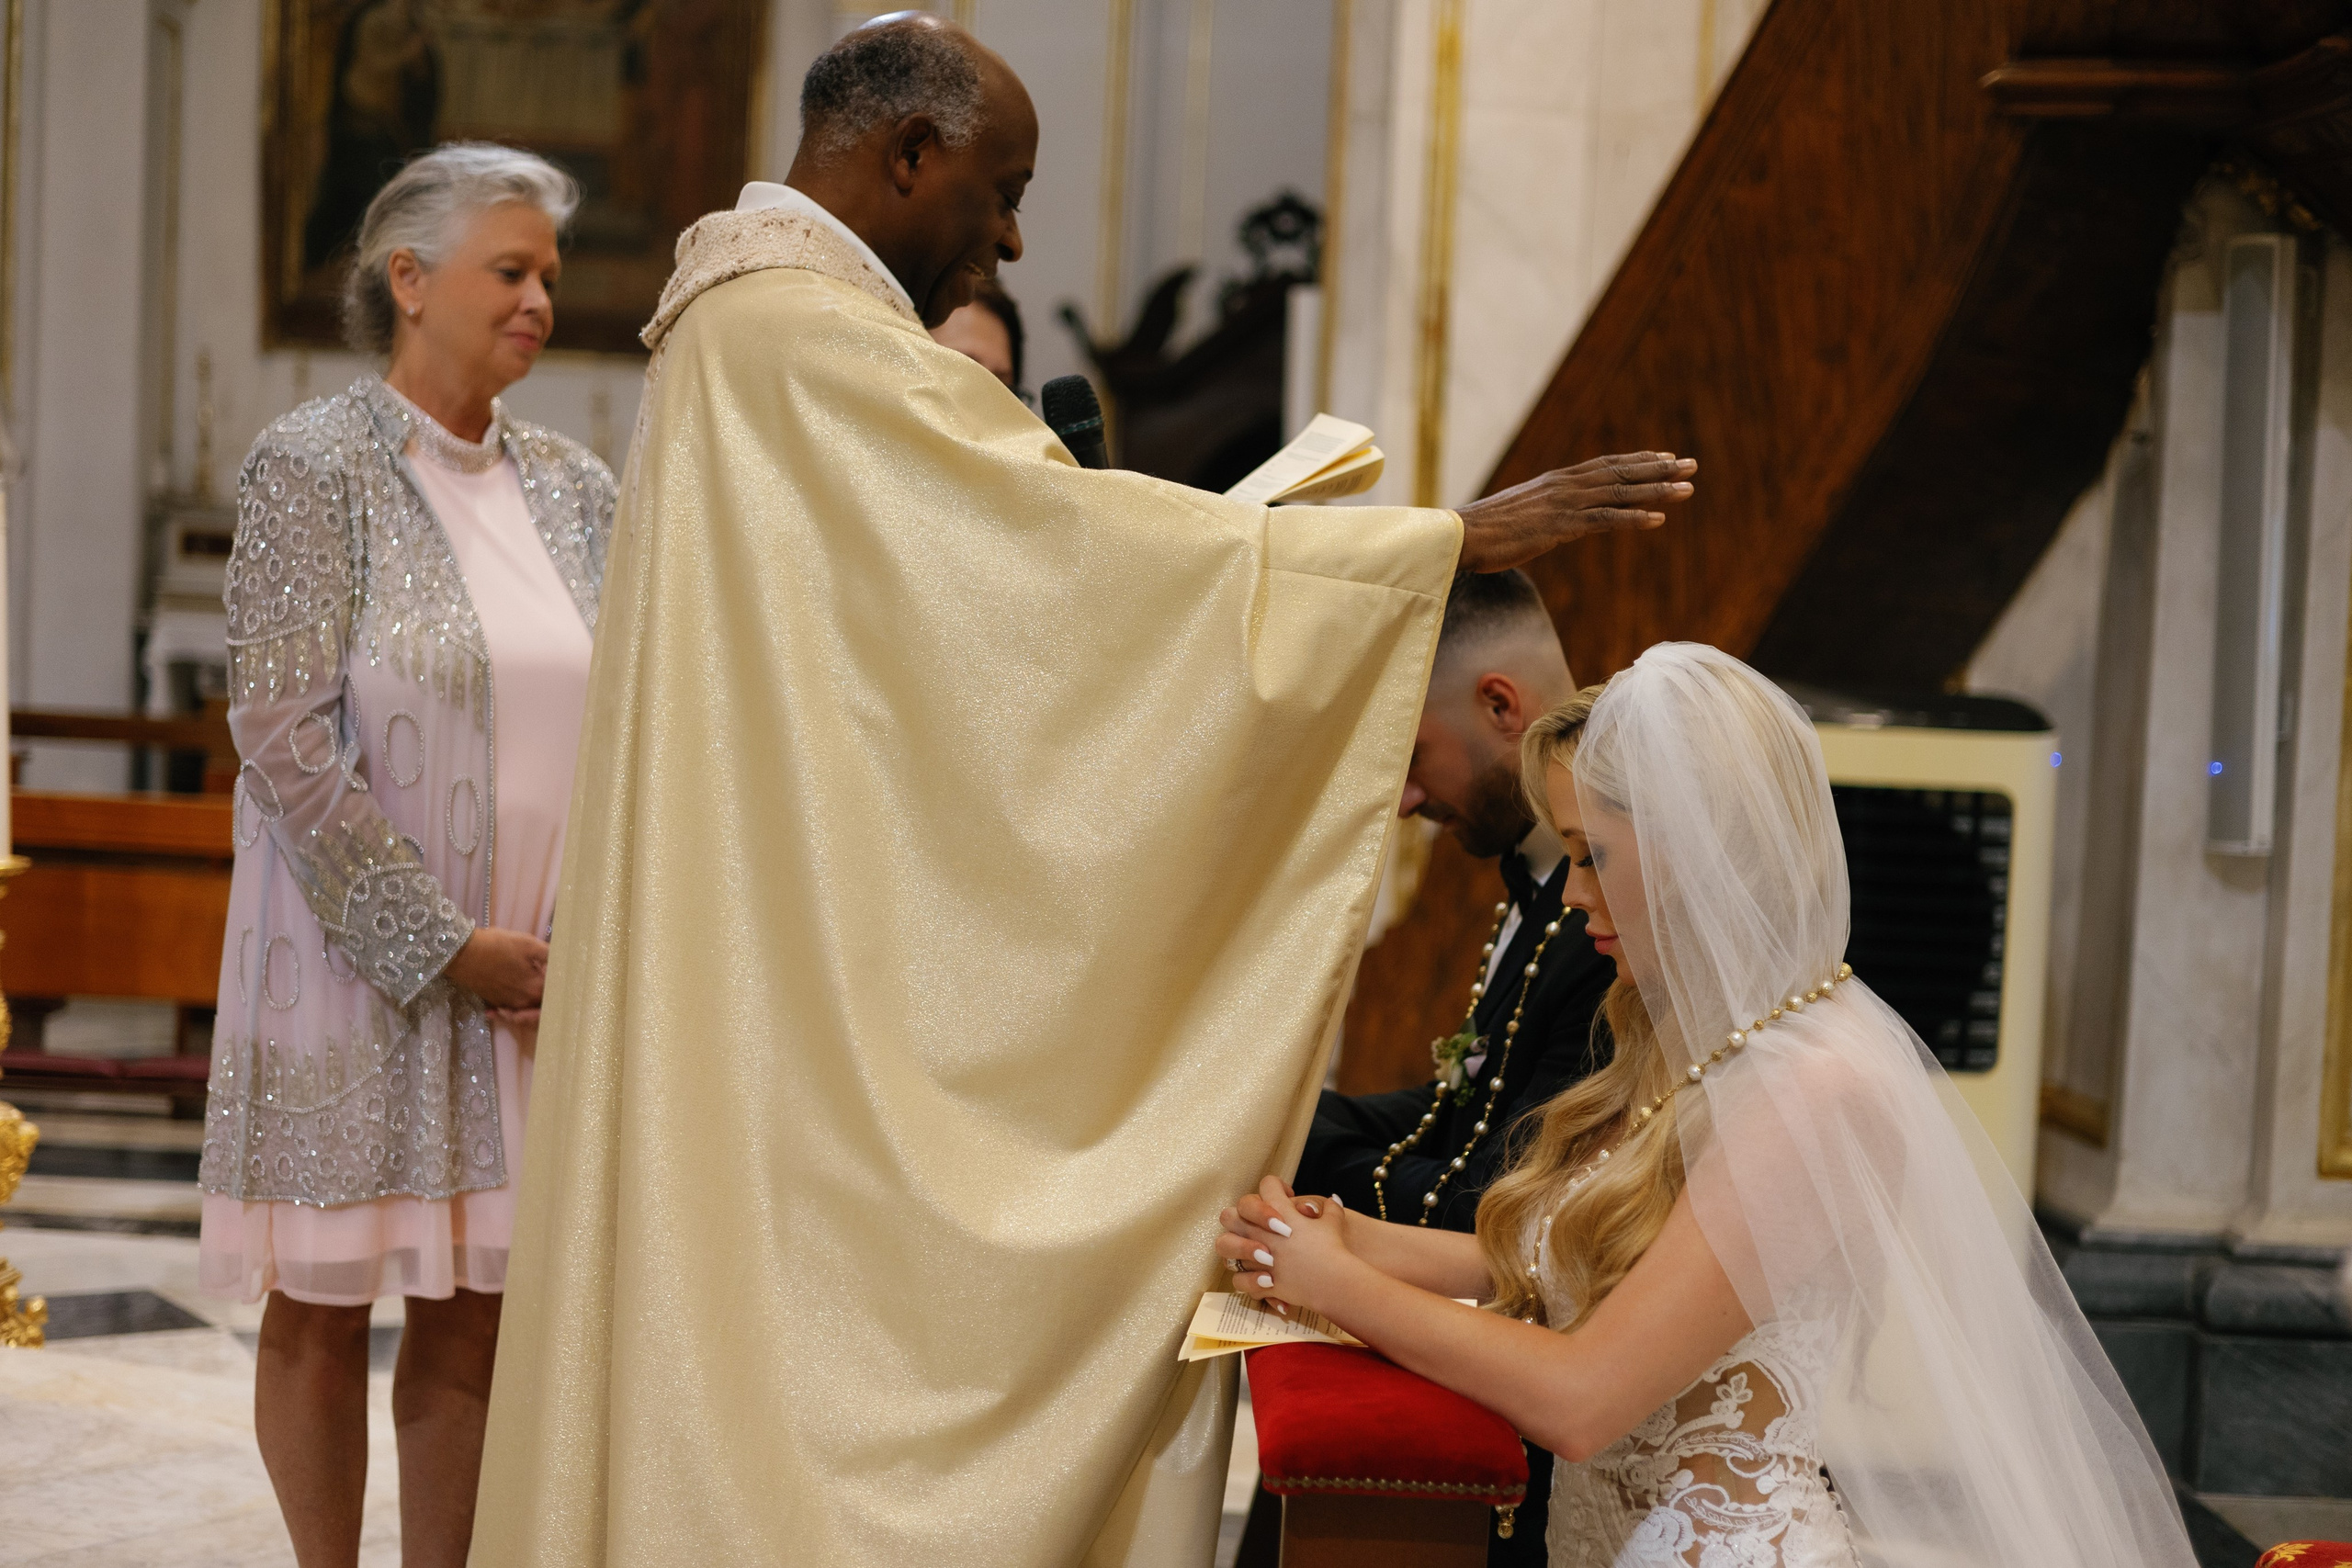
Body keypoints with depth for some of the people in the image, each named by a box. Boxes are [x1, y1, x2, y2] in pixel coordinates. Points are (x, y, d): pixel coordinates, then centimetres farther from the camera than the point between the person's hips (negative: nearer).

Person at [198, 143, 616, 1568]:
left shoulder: (573, 486, 10)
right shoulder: (317, 465, -6)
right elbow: (282, 736, -13)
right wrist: (443, 943, -15)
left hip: (537, 970, 5)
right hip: (356, 955, -4)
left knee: (476, 1316, 7)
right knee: (322, 1310, 5)